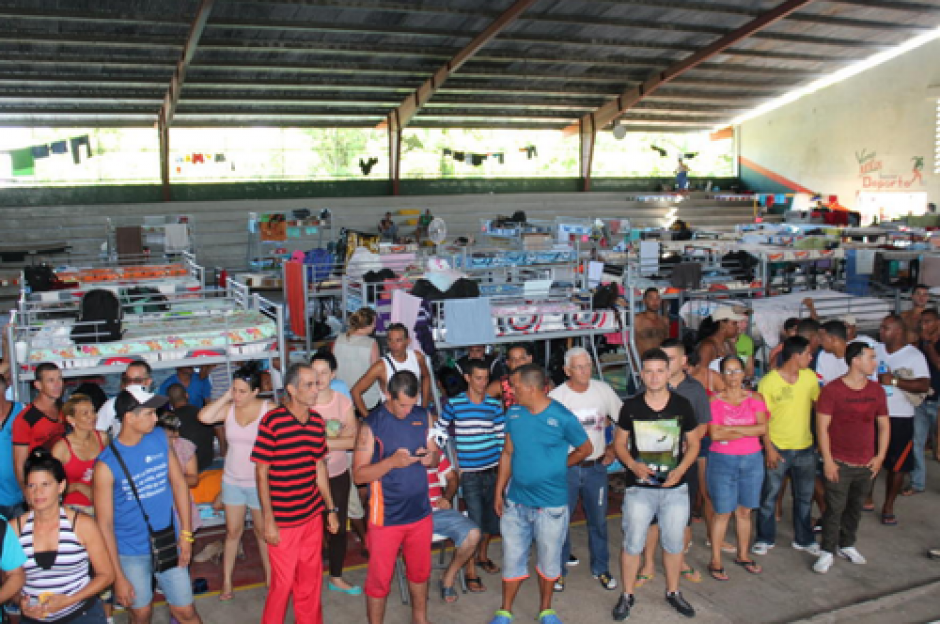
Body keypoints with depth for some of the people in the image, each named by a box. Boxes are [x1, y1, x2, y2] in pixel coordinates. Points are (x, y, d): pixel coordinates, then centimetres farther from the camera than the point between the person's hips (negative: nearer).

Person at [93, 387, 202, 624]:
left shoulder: (160, 438, -5)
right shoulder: (106, 464, -17)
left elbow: (178, 483, 2)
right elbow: (104, 524, -13)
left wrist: (186, 534, -2)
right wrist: (118, 577, -12)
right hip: (131, 553, -3)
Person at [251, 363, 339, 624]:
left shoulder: (317, 421, 3)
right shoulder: (272, 421, -15)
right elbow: (261, 472, -11)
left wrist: (331, 509, 13)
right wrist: (268, 521, -12)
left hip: (313, 516, 5)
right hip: (283, 520, -5)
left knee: (311, 578, 16)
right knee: (283, 582, 6)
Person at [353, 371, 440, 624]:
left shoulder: (423, 417, 1)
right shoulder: (371, 425, -13)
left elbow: (435, 454, 11)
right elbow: (359, 474, -14)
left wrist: (431, 458, -13)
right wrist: (391, 462, -28)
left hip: (421, 513, 5)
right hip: (386, 517, -5)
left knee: (420, 572, 22)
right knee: (379, 580, 7)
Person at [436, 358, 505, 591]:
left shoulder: (494, 406, 3)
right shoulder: (453, 405, -5)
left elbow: (502, 438, 7)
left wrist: (502, 466, 4)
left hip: (492, 471, 3)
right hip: (469, 473, -3)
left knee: (493, 518, 13)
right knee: (475, 522, -5)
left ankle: (483, 555, 40)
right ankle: (470, 571, 11)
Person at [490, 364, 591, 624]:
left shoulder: (563, 417, -15)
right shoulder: (513, 413, -1)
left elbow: (585, 449, 0)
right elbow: (508, 453, 7)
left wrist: (559, 465, 1)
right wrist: (499, 492, 8)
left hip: (551, 505, -3)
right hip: (515, 502, 3)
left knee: (549, 560, 14)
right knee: (512, 558, 13)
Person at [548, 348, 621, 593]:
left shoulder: (603, 390, -1)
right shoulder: (555, 396, -10)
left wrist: (613, 448, 4)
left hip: (596, 467, 3)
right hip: (566, 469, -2)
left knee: (599, 520, 13)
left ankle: (601, 568, 31)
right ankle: (558, 570, 23)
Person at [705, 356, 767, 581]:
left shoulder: (755, 399, 4)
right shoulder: (714, 401, -4)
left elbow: (763, 428, -10)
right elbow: (714, 434, -15)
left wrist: (730, 429, -14)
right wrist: (748, 431, -12)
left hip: (752, 460, 3)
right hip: (722, 461, -3)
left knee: (745, 511, 13)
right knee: (723, 512, 0)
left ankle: (743, 555, 28)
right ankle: (715, 561, 10)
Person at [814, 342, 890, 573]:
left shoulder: (877, 390, 5)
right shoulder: (832, 390, -11)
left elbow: (883, 425, 13)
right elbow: (822, 426, -11)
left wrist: (880, 456, 6)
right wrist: (827, 460, -13)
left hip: (866, 463, 5)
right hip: (839, 463, -5)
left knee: (855, 507, 15)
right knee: (835, 508, -2)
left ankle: (847, 545, 32)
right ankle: (827, 552, 10)